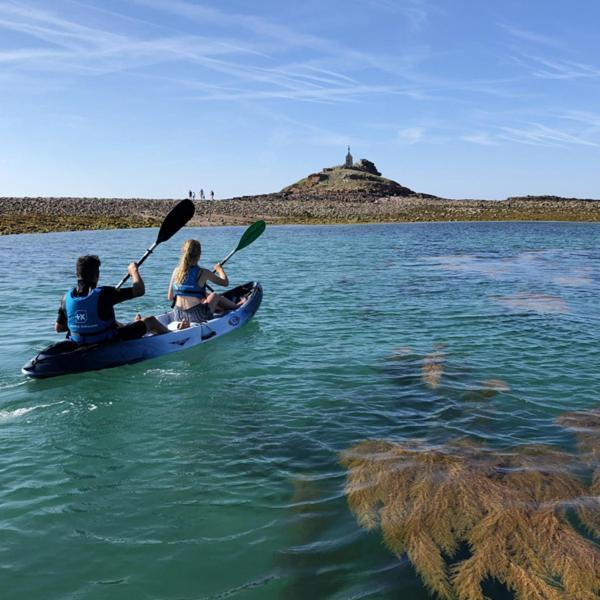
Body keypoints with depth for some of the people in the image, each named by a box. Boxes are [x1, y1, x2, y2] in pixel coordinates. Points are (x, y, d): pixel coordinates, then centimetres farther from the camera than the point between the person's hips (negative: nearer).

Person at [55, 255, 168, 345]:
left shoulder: (67, 297, -10)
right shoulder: (104, 293, -26)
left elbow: (58, 328, 1)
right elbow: (140, 290, -21)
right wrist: (134, 271, -3)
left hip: (80, 346, 6)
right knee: (150, 321, 12)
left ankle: (135, 326, 62)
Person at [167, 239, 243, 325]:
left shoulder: (176, 270, 1)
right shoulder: (203, 273, -11)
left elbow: (170, 297, 6)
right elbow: (225, 282, 2)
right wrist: (219, 269, 22)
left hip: (178, 317, 5)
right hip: (197, 316, -5)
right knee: (215, 296, 24)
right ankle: (236, 306, 48)